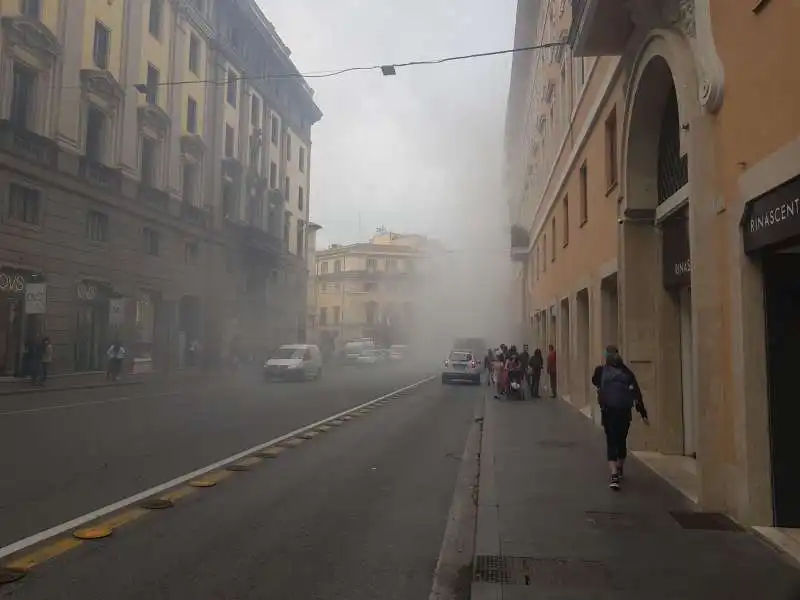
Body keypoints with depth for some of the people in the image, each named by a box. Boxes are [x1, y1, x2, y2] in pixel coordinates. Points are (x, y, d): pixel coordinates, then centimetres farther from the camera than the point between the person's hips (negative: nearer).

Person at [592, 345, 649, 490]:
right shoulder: (627, 372, 12)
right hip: (625, 410, 3)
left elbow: (594, 381, 28)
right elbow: (637, 393, 9)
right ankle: (620, 470, 39)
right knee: (622, 440, 19)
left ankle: (614, 474, -17)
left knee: (611, 442, -1)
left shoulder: (601, 371, 7)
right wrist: (643, 414, 11)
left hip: (608, 410, -3)